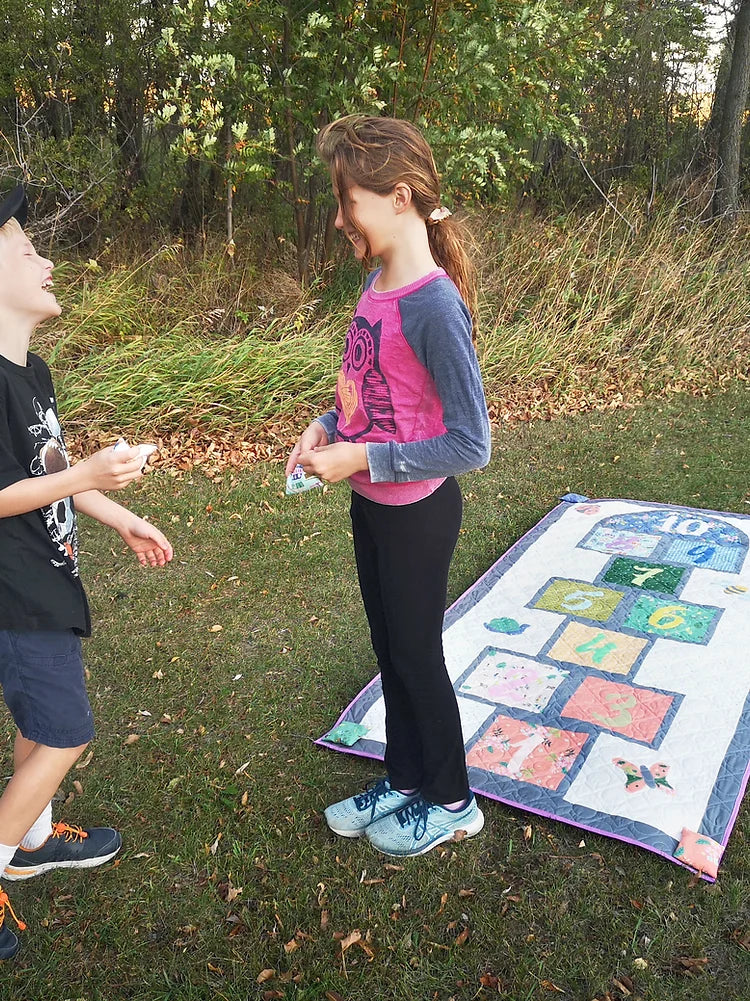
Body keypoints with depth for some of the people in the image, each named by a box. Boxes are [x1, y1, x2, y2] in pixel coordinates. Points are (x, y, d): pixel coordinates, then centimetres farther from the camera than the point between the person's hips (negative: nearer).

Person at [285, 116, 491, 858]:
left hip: (416, 512, -8)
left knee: (416, 656, 10)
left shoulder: (435, 306, -25)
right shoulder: (377, 284, 1)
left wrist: (362, 458, -23)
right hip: (370, 503, 8)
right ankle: (404, 781, 43)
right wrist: (325, 428, -3)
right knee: (389, 648, 21)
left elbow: (470, 445, -24)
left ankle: (451, 802, 36)